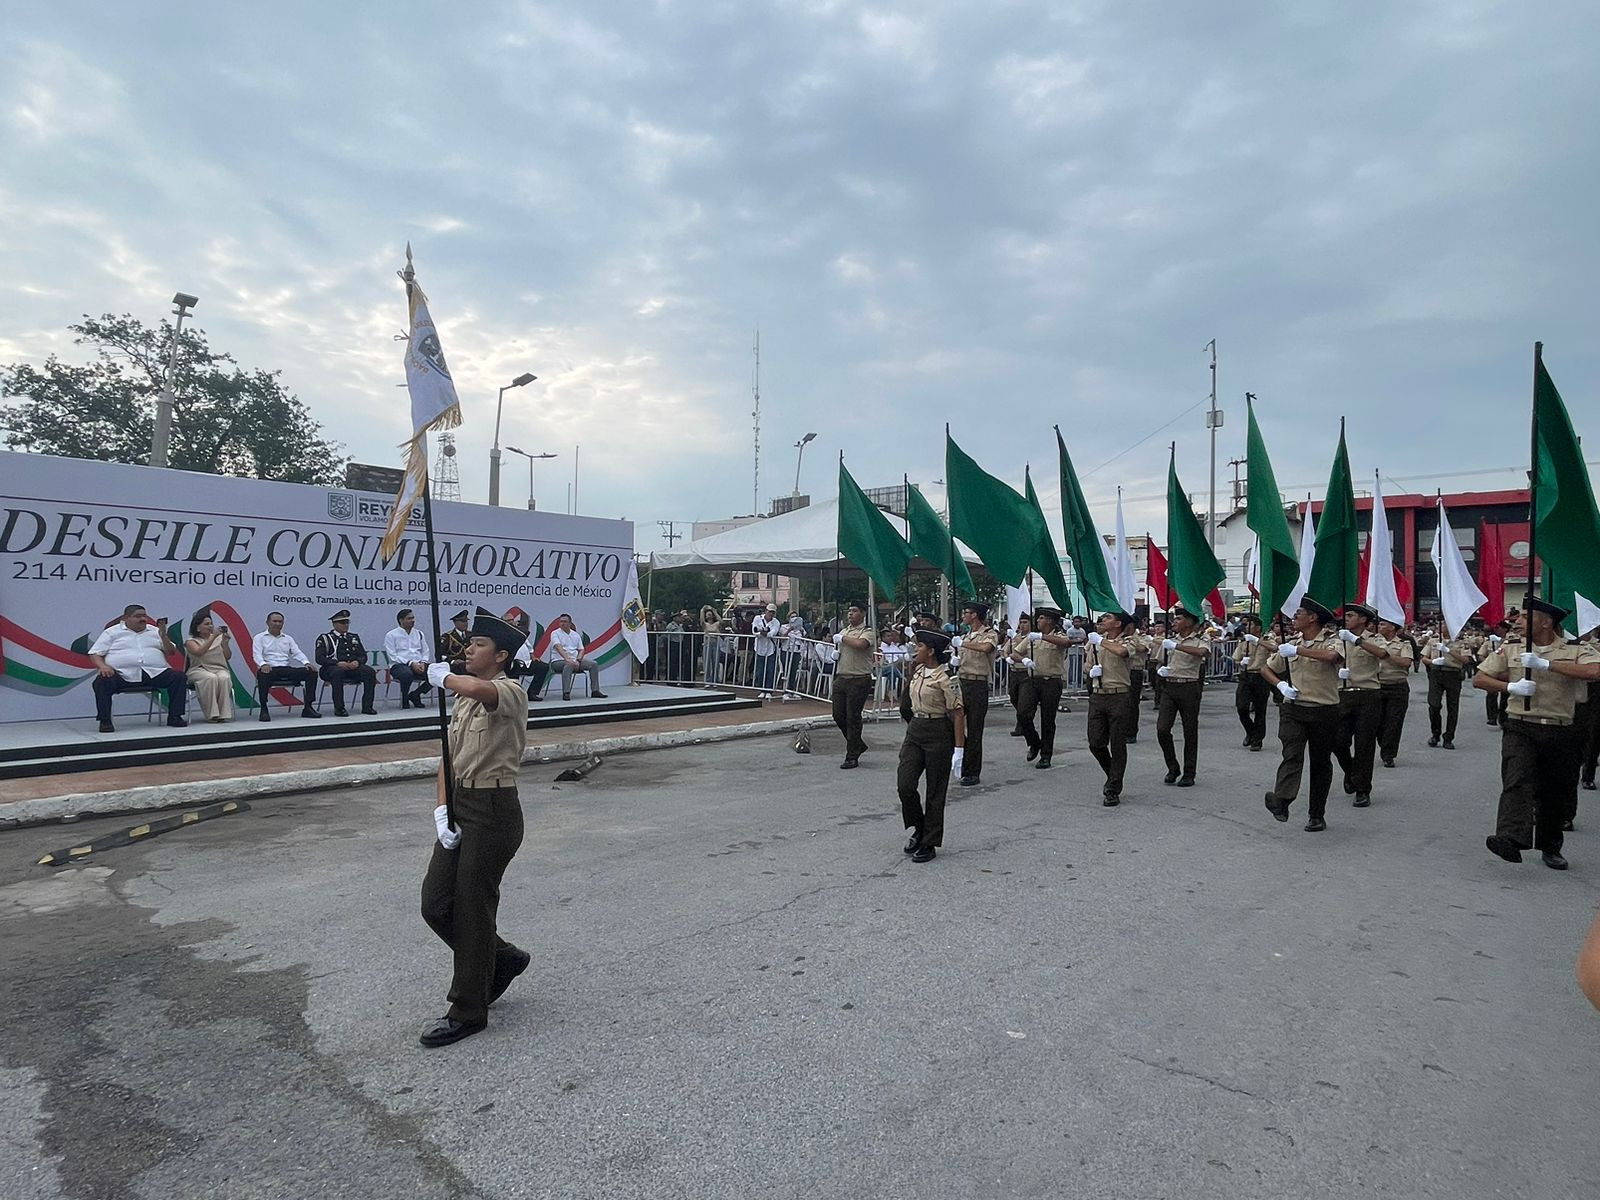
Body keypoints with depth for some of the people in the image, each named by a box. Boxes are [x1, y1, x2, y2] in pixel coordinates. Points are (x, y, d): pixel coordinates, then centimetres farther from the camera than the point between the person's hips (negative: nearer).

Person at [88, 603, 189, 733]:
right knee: (102, 682, -32)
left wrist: (163, 636, 0)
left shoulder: (155, 631, 21)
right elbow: (94, 653, 8)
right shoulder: (112, 632, 14)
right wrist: (102, 666, -13)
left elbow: (171, 652, 17)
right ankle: (105, 721, -18)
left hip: (155, 673, 2)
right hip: (122, 675, -2)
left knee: (179, 677, -22)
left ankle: (174, 717, -16)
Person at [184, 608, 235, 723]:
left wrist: (225, 643, -12)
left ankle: (223, 713, -31)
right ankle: (212, 714, -33)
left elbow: (228, 656, 6)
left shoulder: (219, 638, 15)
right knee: (211, 678, -36)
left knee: (224, 678, -33)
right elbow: (199, 652, -15)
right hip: (200, 670, -2)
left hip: (219, 669, 2)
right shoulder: (191, 640, 8)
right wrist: (213, 637, -19)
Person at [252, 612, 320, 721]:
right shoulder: (259, 637, 9)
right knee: (262, 674, -41)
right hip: (270, 669, -4)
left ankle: (308, 707, -18)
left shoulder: (288, 638, 21)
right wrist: (263, 664, -29)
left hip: (287, 670, 4)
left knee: (312, 672, -18)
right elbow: (257, 654, -6)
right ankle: (263, 709, -30)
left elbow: (297, 653, 8)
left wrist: (307, 663, -13)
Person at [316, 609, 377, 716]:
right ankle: (339, 708, -33)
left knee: (370, 671, -26)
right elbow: (320, 658, -3)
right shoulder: (325, 639, 10)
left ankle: (367, 706, -24)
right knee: (337, 672, -40)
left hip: (353, 667, 4)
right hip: (333, 668, -4)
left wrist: (357, 662, -8)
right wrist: (338, 663, -19)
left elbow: (363, 656, 17)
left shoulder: (354, 637, 24)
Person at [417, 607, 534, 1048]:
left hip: (494, 810, -9)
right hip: (460, 805, 9)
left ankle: (467, 1012, 19)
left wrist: (444, 677, -17)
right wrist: (441, 808, -2)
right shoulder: (463, 700, 14)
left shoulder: (510, 692, -14)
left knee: (471, 910, 2)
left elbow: (477, 688, -38)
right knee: (435, 905, 11)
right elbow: (450, 758, 12)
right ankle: (502, 958, 34)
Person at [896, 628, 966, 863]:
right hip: (915, 731, 7)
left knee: (934, 791, 5)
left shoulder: (944, 679, -17)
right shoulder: (917, 671, 6)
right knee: (904, 785, -3)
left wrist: (959, 750, -18)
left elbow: (958, 714, -17)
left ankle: (929, 844, 17)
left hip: (938, 735, -7)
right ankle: (919, 829, 21)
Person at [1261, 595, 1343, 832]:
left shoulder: (1331, 640, -5)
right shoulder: (1291, 642, 10)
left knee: (1321, 763, 9)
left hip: (1324, 711, -2)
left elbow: (1332, 656, -31)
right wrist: (1281, 685, -1)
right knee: (1292, 754, -17)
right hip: (1293, 708, 3)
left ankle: (1317, 815, 20)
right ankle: (1281, 802, -35)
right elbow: (1266, 668, 19)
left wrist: (1297, 650, -23)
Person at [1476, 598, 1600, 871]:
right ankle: (1511, 840, -34)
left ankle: (1551, 847, 30)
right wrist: (1511, 687, -9)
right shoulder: (1509, 648, 6)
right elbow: (1479, 679, 8)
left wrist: (1546, 664, -23)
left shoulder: (1577, 649, 1)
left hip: (1560, 732, 1)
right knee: (1516, 780, -20)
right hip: (1520, 728, 0)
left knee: (1557, 792, 11)